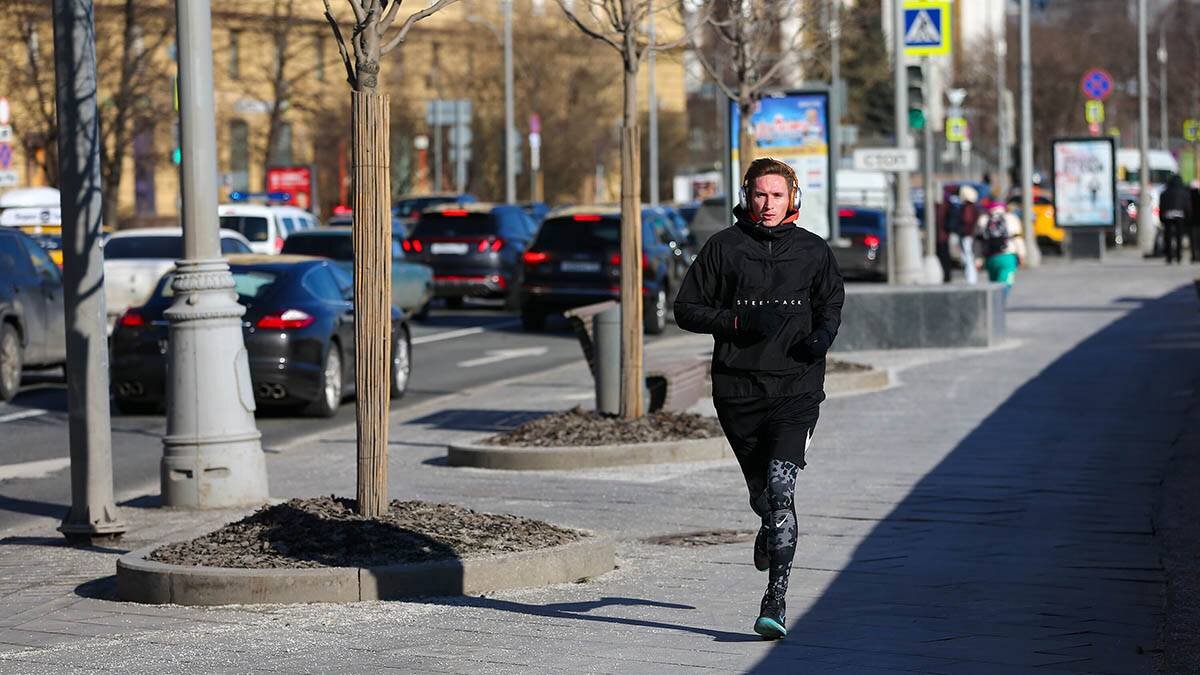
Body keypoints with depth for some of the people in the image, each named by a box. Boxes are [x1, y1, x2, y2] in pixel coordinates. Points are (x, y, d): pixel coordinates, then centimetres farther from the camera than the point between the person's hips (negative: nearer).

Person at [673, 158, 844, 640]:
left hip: (796, 387, -1)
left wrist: (823, 334, 0)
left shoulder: (813, 251, 6)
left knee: (780, 487, -17)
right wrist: (738, 321, -12)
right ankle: (771, 528, 51)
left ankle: (775, 602, -19)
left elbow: (831, 302, 22)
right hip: (738, 387, 1)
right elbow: (687, 309, 4)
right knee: (761, 492, 13)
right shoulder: (724, 247, 3)